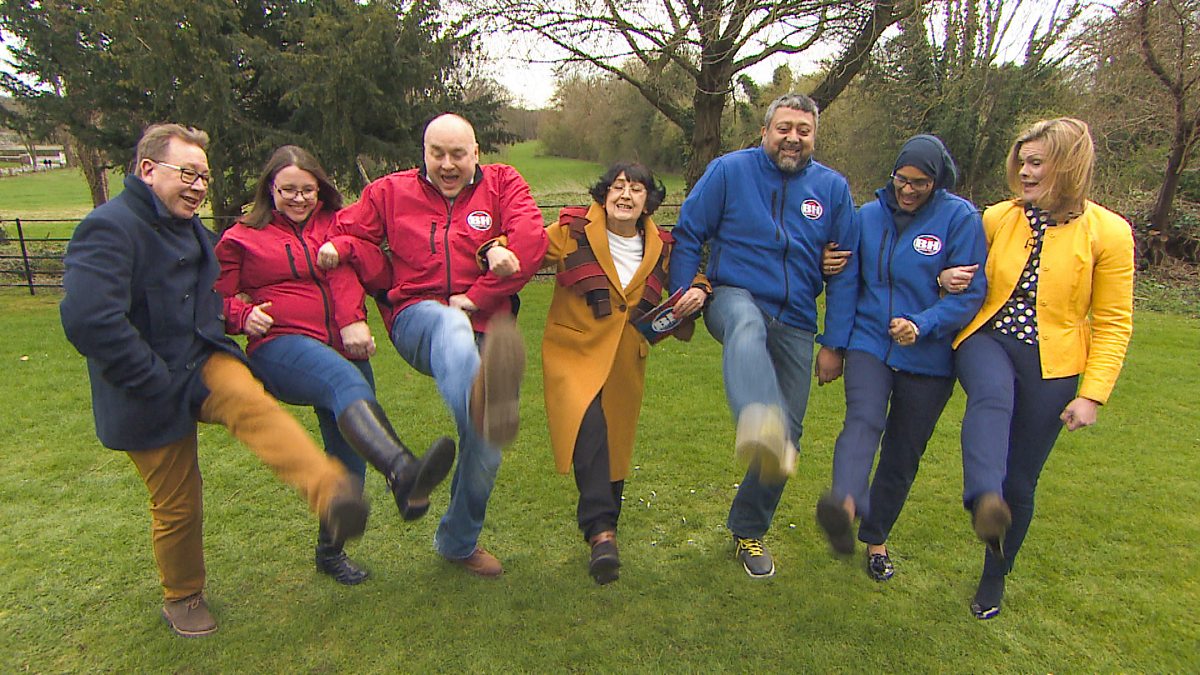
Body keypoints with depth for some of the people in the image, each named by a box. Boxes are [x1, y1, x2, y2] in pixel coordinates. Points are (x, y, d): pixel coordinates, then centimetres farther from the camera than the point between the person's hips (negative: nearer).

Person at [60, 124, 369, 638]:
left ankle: (330, 494, -53)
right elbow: (87, 320, -30)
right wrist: (157, 381, -23)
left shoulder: (190, 228, 13)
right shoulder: (110, 228, -17)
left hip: (203, 363, 5)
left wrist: (214, 338, 18)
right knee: (176, 507, 7)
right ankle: (182, 599, 34)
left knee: (251, 403, -31)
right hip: (149, 398, -5)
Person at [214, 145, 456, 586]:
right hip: (281, 346, -4)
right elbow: (219, 300, 16)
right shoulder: (241, 238, 16)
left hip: (344, 349, 5)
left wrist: (355, 320, -16)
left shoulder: (337, 224, 18)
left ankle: (330, 551, 29)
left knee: (350, 456, 6)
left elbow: (373, 266, 1)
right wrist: (246, 316, -7)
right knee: (347, 382, -38)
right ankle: (403, 473, -66)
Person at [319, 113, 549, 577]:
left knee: (484, 451, 2)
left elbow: (531, 239, -9)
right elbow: (350, 230, 17)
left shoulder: (503, 184, 6)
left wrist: (477, 296, -13)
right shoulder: (392, 192, 12)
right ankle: (481, 400, -77)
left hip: (484, 326, 2)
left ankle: (459, 542, 28)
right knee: (449, 327, -41)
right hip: (416, 317, -1)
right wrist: (337, 246, -9)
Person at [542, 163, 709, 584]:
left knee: (615, 447, 13)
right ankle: (601, 531, -25)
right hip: (574, 353, -4)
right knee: (589, 427, -30)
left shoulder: (661, 249, 4)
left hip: (626, 363, 4)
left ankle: (603, 527, 37)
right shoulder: (573, 233, -7)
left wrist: (698, 291, -6)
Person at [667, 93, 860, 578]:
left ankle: (748, 530, 23)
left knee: (788, 432, 3)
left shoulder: (833, 188, 4)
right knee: (747, 327, -41)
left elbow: (846, 273, 6)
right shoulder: (730, 170, -2)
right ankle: (760, 425, -71)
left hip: (795, 324, 3)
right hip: (734, 297, -3)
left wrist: (834, 344, 3)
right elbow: (688, 234, 2)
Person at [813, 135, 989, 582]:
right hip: (871, 343, 1)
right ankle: (845, 506, -51)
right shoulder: (870, 215, 3)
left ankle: (875, 538, 28)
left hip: (929, 359, -1)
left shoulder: (961, 217, -6)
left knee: (903, 453, 10)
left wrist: (923, 325, -24)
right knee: (863, 421, -26)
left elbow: (970, 293, -10)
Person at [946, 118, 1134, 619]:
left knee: (1020, 482, 6)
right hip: (987, 340, 1)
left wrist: (1092, 394, -10)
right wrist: (948, 279, -7)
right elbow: (967, 277, 18)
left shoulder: (1108, 233, -5)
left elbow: (1113, 323, -3)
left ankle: (994, 577, 29)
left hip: (1052, 365, -1)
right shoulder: (997, 218, 1)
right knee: (993, 396, -37)